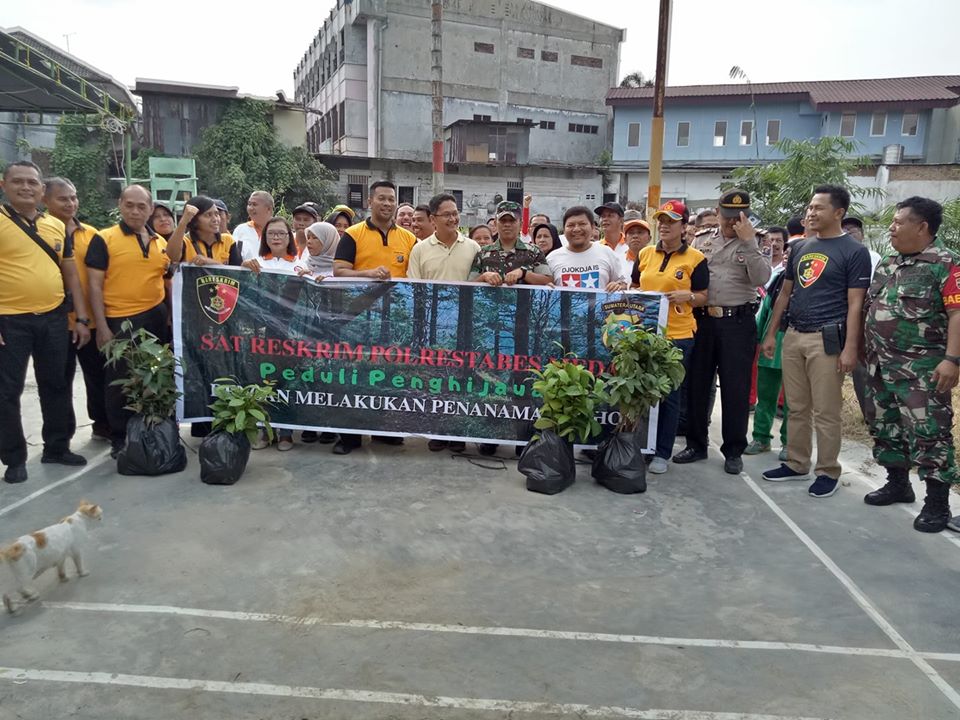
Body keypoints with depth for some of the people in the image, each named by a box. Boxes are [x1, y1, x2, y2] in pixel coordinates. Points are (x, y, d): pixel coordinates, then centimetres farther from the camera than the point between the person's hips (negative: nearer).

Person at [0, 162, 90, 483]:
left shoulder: (56, 226, 9)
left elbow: (71, 274, 13)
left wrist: (81, 318, 8)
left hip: (53, 317, 4)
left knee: (55, 386, 13)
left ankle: (57, 447, 28)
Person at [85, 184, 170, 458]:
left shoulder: (161, 243, 9)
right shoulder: (103, 239, -6)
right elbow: (95, 286, -8)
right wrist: (102, 327, -14)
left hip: (156, 318, 5)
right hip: (120, 321, -5)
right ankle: (120, 439, 17)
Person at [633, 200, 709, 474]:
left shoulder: (695, 258, -1)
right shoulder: (645, 254, 10)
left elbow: (703, 296, 2)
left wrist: (687, 295, -17)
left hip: (678, 336, -3)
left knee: (669, 395, 4)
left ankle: (662, 453, 15)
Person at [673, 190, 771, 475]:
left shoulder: (751, 245, 4)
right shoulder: (702, 241, 11)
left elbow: (761, 278, -13)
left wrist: (748, 242, -16)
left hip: (738, 322, -3)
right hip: (703, 320, 3)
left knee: (735, 388, 3)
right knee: (697, 384, 9)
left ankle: (734, 451, 15)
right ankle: (696, 444, 22)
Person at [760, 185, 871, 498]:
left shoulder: (854, 251, -4)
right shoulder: (800, 248, 13)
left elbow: (855, 303, -8)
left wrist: (850, 347, -13)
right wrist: (771, 333, 14)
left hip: (827, 339, -6)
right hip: (793, 336, 6)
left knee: (825, 412, 0)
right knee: (797, 408, 13)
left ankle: (828, 472, 13)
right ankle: (796, 464, 24)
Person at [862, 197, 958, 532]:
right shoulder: (886, 263, 12)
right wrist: (864, 350, 15)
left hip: (922, 368, -7)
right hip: (881, 364, 8)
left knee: (928, 432, -5)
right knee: (886, 426, 14)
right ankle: (898, 483, 30)